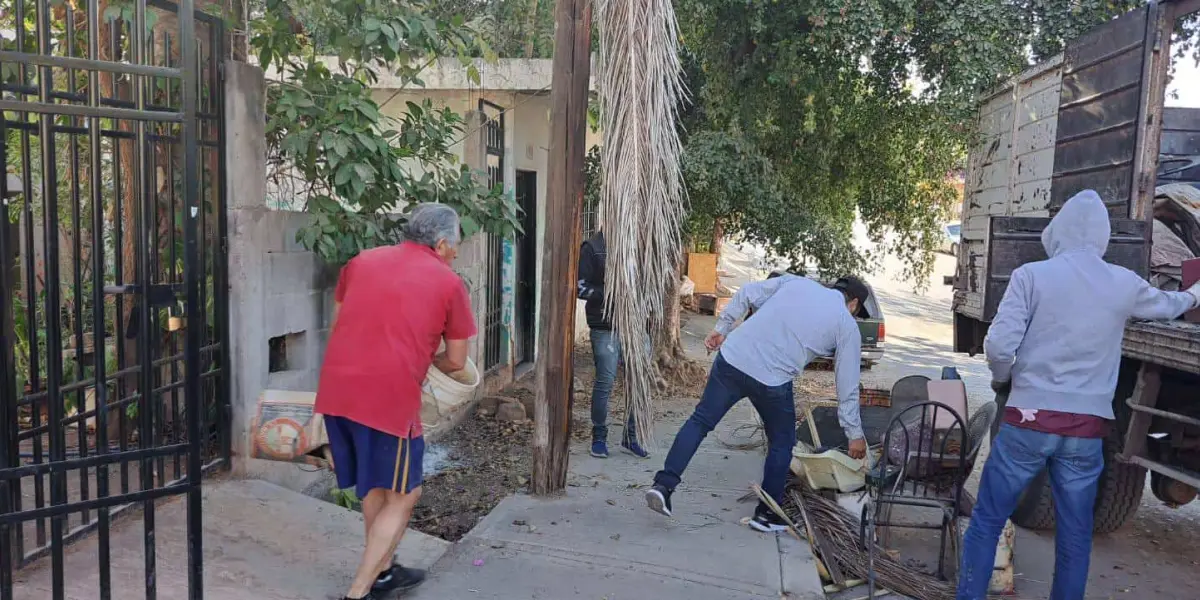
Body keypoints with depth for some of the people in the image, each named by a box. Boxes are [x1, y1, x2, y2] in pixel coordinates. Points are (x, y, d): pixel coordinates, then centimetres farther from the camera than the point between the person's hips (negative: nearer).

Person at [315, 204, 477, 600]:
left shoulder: (360, 262, 15)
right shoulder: (449, 283, 2)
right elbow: (455, 362, 6)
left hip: (336, 390, 6)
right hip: (389, 398, -6)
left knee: (374, 487, 24)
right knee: (402, 496, 12)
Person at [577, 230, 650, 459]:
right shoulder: (592, 248, -3)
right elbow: (581, 287, -8)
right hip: (606, 327, -5)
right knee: (605, 383, -2)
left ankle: (631, 437, 20)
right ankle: (599, 437, 15)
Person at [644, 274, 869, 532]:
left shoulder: (796, 282, 18)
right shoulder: (847, 326, 10)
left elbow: (746, 294, 11)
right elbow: (848, 387, 11)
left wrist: (721, 328, 17)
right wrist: (855, 435, 19)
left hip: (732, 357, 3)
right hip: (772, 381, -3)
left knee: (700, 421, 13)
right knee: (781, 443, 19)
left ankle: (664, 484, 7)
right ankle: (767, 514, 25)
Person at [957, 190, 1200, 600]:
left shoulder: (1031, 275, -7)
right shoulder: (1124, 284, 4)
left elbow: (999, 345, -15)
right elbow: (1165, 305, 28)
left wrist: (1002, 380, 7)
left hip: (1029, 420, -3)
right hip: (1087, 429, 3)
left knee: (986, 522, 8)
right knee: (1075, 535, 17)